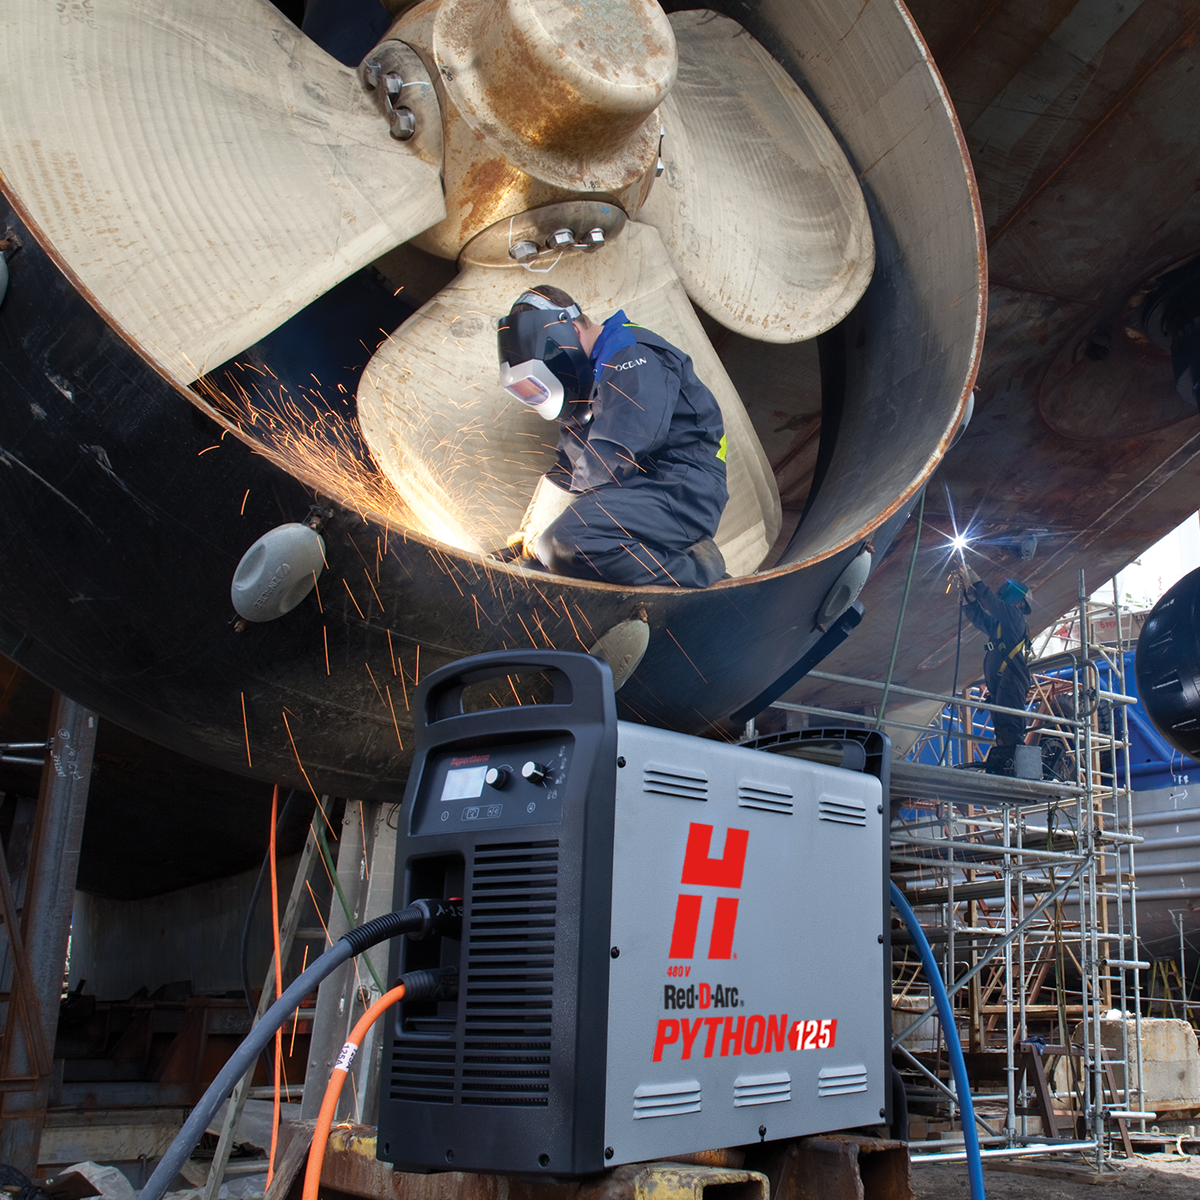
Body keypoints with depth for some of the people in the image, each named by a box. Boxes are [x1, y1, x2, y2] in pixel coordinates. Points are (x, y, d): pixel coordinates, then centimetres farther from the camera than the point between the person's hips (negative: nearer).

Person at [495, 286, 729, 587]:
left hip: (682, 492, -11)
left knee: (567, 543, -30)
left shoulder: (634, 358, -13)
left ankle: (696, 573, -19)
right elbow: (565, 467, 27)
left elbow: (609, 462, -21)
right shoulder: (588, 377, 19)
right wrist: (531, 529, 17)